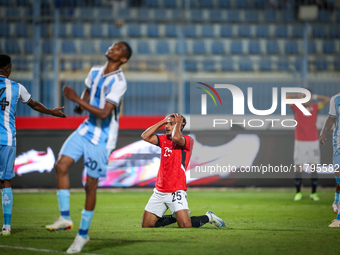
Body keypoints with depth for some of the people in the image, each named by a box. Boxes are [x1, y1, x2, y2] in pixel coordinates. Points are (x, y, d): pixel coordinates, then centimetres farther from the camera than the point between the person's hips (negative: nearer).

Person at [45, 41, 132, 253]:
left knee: (90, 185, -2)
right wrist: (80, 105, 4)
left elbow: (104, 113, -27)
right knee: (62, 164, -11)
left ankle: (83, 234, 10)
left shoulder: (118, 82, -19)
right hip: (87, 129, 7)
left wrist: (76, 98, -26)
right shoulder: (95, 72, 6)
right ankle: (65, 217, -4)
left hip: (102, 139, -7)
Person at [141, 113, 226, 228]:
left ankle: (209, 217, 11)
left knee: (186, 225, -19)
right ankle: (175, 217, 24)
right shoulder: (164, 139, 14)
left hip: (176, 192, -7)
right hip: (159, 192, 7)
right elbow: (145, 136, 5)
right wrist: (162, 121, 6)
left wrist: (178, 123, -8)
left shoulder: (188, 140, -6)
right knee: (146, 225, 4)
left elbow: (176, 137, -27)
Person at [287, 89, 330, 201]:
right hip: (300, 142, -1)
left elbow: (327, 100, 1)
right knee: (298, 168, -2)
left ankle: (314, 193, 7)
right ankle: (298, 193, 5)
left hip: (313, 141, 1)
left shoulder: (315, 107, 7)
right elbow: (285, 97, -4)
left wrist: (315, 97, 2)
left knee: (314, 168, 1)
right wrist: (298, 96, 3)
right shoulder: (296, 107, 3)